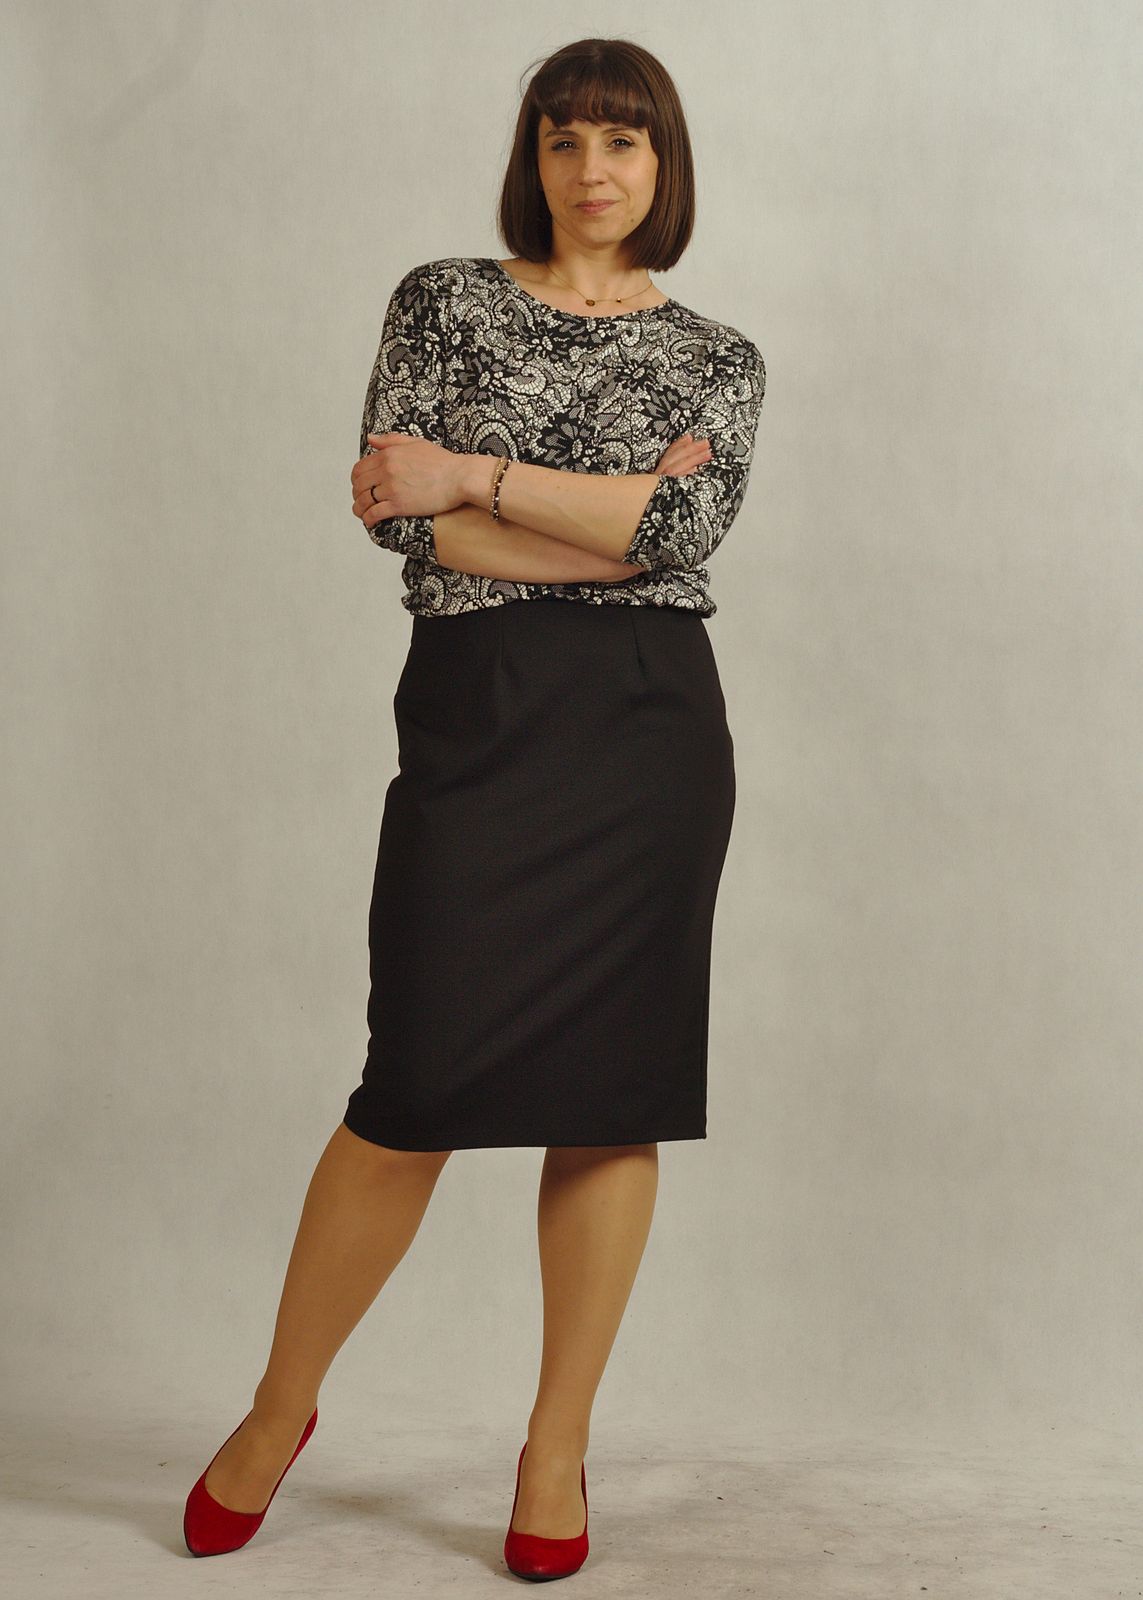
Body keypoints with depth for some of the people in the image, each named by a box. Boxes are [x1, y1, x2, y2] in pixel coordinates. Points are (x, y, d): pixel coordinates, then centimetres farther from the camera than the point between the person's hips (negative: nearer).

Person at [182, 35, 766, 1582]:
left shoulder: (717, 359, 12)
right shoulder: (445, 299, 9)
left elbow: (692, 523, -7)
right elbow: (400, 513, -5)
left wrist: (475, 477, -10)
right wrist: (622, 524, -7)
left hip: (652, 729, 2)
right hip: (479, 714, -2)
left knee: (615, 1086, 3)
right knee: (421, 1090, -4)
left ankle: (557, 1448, 17)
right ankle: (279, 1408, 19)